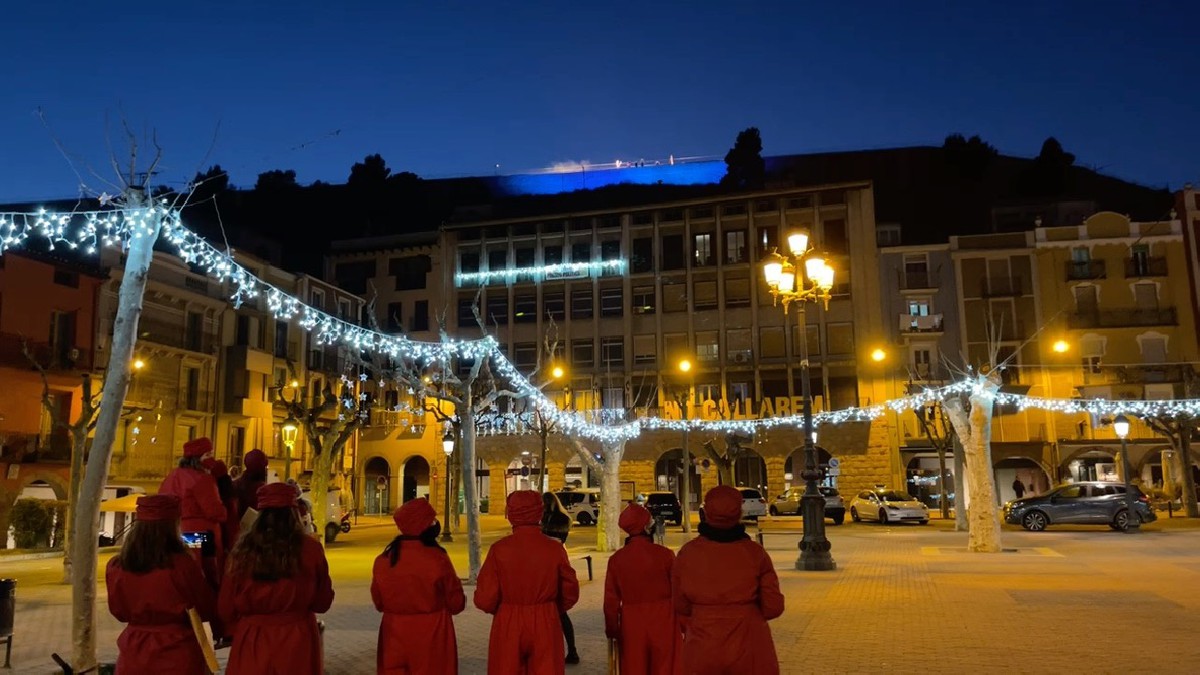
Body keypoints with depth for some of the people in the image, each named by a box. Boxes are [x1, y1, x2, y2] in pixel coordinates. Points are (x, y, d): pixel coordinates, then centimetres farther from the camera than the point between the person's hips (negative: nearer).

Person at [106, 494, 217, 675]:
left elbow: (119, 612, 11)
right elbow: (207, 610, -5)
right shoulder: (182, 565, -19)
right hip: (177, 656, -4)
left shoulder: (115, 567, -6)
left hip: (134, 657, 4)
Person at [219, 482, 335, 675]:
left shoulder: (244, 549, -8)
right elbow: (322, 603, 0)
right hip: (297, 642, -1)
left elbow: (226, 608, 1)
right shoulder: (310, 548, -11)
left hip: (252, 642, 1)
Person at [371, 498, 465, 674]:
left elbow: (379, 603, 8)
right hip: (430, 638, -3)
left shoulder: (383, 560, -7)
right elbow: (456, 603, -7)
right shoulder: (437, 559, -17)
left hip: (394, 638, 3)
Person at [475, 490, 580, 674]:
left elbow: (484, 599, -10)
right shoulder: (554, 549, -9)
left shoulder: (499, 549, -11)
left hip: (508, 627, 0)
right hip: (545, 627, 0)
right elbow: (570, 594, 1)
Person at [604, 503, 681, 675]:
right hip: (663, 622, -1)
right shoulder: (665, 554, -11)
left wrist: (612, 630, 11)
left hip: (632, 624, 2)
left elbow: (611, 600, 1)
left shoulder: (616, 559, -4)